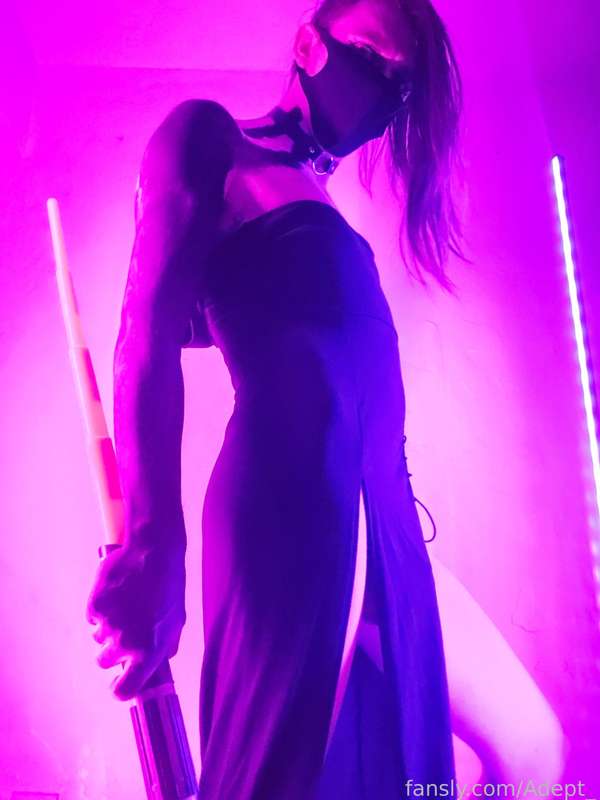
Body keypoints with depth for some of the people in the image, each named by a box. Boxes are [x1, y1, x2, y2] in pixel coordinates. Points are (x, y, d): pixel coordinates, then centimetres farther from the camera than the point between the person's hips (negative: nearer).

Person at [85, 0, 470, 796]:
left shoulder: (315, 209, 27)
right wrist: (153, 547, -19)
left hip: (381, 532, 8)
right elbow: (149, 335, -9)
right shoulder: (208, 137, 6)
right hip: (288, 510, -8)